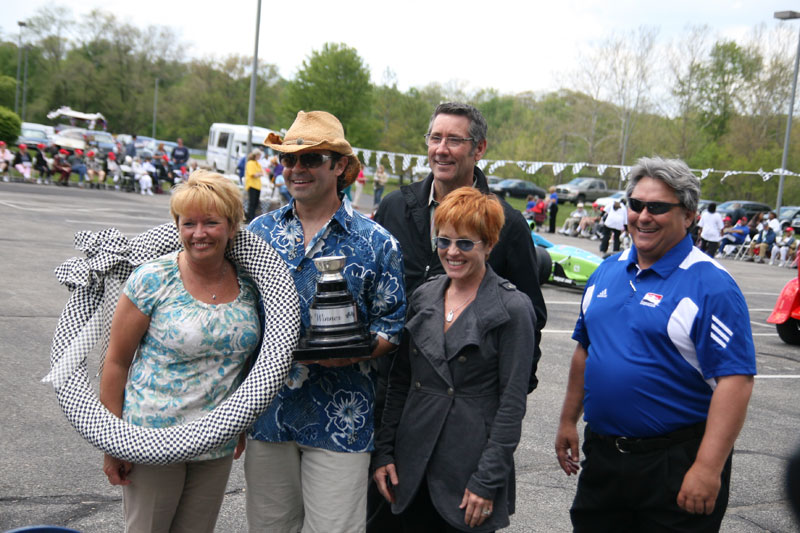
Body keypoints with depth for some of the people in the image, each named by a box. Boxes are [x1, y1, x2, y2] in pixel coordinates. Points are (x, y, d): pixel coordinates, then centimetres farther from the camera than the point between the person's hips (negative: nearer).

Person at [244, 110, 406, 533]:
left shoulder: (375, 243, -3)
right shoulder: (260, 232, 6)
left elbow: (391, 326, 0)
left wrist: (352, 351, -19)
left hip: (338, 419, -3)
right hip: (266, 414, 3)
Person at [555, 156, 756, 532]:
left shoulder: (710, 286, -15)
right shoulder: (607, 272, 7)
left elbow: (735, 381, -20)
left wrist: (708, 469, -25)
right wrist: (569, 420, 15)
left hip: (676, 462, -6)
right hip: (601, 453, 6)